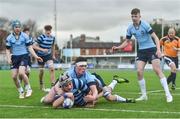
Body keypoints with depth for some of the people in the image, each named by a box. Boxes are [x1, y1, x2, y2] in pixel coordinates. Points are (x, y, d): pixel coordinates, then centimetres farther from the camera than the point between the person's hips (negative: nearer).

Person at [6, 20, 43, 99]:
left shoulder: (25, 36, -2)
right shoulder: (9, 38, 3)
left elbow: (29, 47, 1)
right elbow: (8, 50, 8)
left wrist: (36, 56, -8)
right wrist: (9, 59, -8)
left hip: (24, 56, -3)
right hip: (15, 57, 3)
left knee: (21, 73, -24)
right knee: (14, 76, -4)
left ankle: (28, 89, -2)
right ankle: (21, 91, 18)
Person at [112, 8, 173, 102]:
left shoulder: (145, 25, -14)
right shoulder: (130, 28, 0)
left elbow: (155, 37, -15)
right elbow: (127, 41, 11)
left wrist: (158, 49, -28)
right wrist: (117, 47, -5)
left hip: (151, 49, -5)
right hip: (141, 51, 5)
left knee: (157, 70, -14)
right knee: (139, 71, -7)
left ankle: (168, 94, -11)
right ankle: (144, 95, 7)